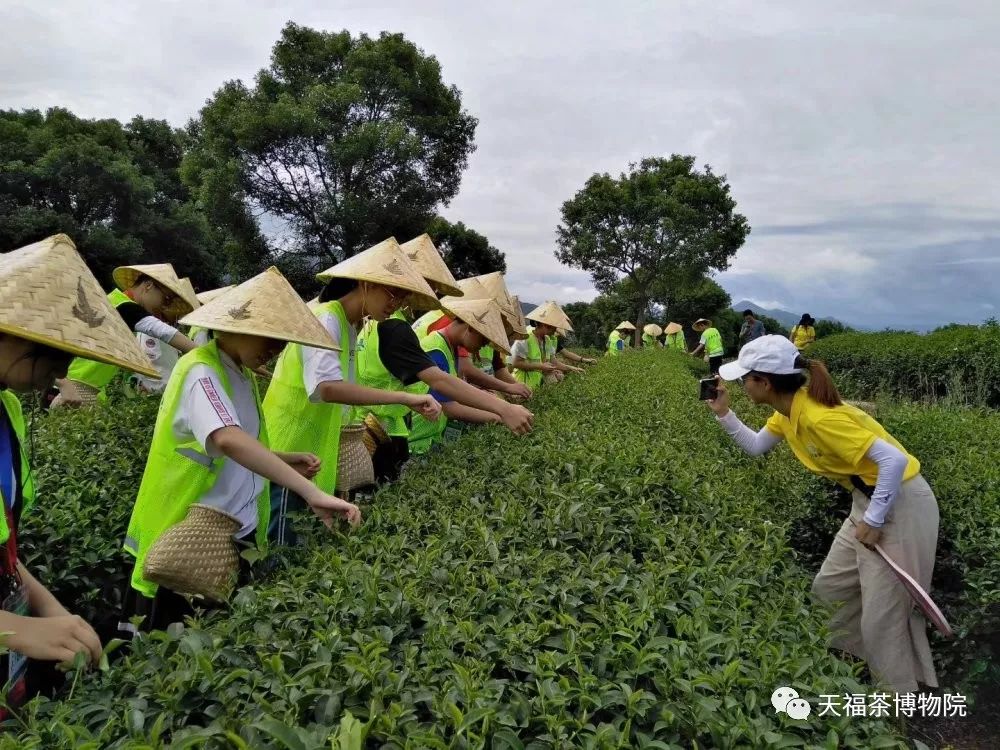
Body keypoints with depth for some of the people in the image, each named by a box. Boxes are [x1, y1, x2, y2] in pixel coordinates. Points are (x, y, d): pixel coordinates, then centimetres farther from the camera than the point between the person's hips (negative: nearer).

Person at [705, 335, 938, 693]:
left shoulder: (817, 417, -29)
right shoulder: (788, 411, 0)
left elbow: (894, 459, -30)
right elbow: (756, 446, 17)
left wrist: (873, 521, -23)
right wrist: (724, 414, 6)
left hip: (899, 505, -9)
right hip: (868, 502, 10)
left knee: (883, 619, 0)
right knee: (829, 589, 17)